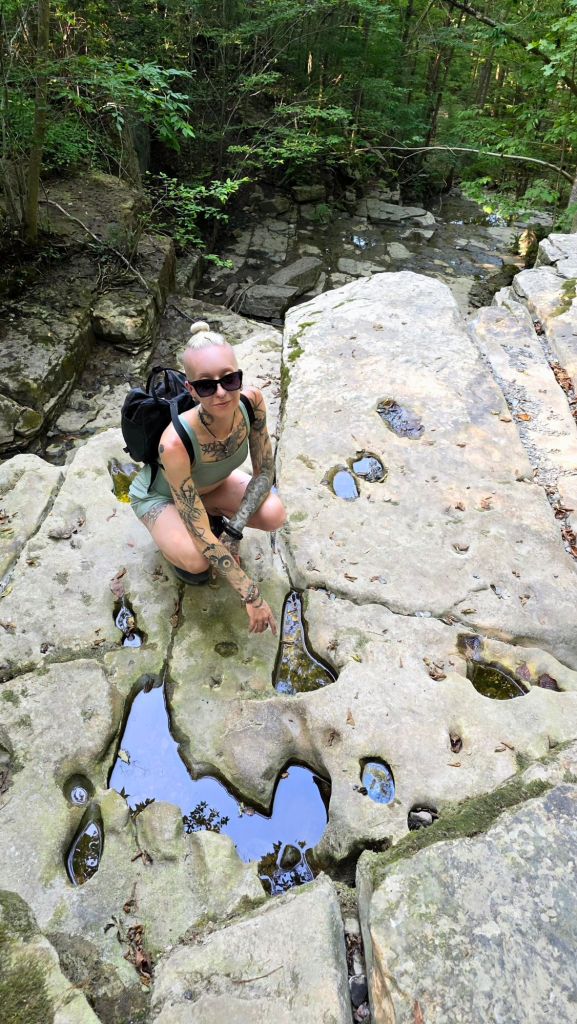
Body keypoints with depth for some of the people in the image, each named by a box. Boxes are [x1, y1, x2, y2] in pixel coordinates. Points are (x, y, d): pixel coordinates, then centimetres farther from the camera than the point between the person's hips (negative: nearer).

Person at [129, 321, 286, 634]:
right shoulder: (175, 443, -43)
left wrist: (234, 530, -26)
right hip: (160, 494, -4)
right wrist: (251, 596, -34)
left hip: (212, 483, 5)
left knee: (274, 515, -21)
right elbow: (201, 536, -36)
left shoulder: (251, 401, -30)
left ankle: (218, 521, 11)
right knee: (196, 558, -33)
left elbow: (265, 471, -15)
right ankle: (173, 546, 5)